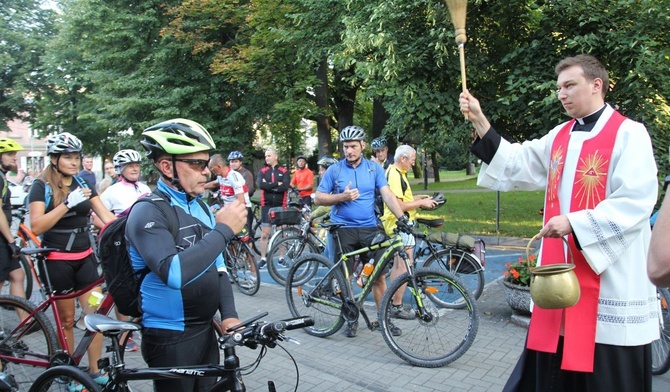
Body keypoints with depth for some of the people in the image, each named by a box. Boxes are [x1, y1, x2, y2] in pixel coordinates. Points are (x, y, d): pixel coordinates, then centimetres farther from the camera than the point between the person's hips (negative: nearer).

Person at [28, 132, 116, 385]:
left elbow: (106, 216, -1)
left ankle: (95, 371, 10)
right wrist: (68, 203, -28)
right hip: (58, 260, -4)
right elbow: (36, 226, -18)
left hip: (85, 257, 4)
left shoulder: (84, 184, 6)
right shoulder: (42, 186, -7)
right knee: (66, 319, 7)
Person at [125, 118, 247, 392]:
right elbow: (174, 273, -34)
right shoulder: (148, 212, -18)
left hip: (206, 331, 7)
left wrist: (229, 315, -2)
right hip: (170, 338, -7)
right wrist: (224, 230, -28)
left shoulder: (201, 207, 6)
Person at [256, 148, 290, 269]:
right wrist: (277, 184, -14)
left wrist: (269, 186, -14)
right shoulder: (262, 171, 6)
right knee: (264, 234, 1)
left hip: (281, 205, 0)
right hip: (266, 205, 0)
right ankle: (263, 258, 10)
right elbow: (261, 185, -13)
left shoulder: (284, 171, 2)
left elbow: (285, 186, -14)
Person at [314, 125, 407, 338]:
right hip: (343, 230, -1)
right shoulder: (334, 170, 1)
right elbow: (318, 198, 1)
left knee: (378, 275, 2)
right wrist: (342, 196, -15)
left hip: (370, 228, 1)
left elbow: (387, 195, -4)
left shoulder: (374, 168, 4)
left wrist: (402, 217, -19)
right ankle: (351, 319, 23)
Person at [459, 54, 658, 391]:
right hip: (561, 267, 6)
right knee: (551, 365, 14)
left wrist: (574, 222, -22)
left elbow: (636, 201, -17)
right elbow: (516, 162, 7)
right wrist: (479, 120, -1)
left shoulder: (629, 134, -8)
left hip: (611, 276, -6)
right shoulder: (560, 136, 12)